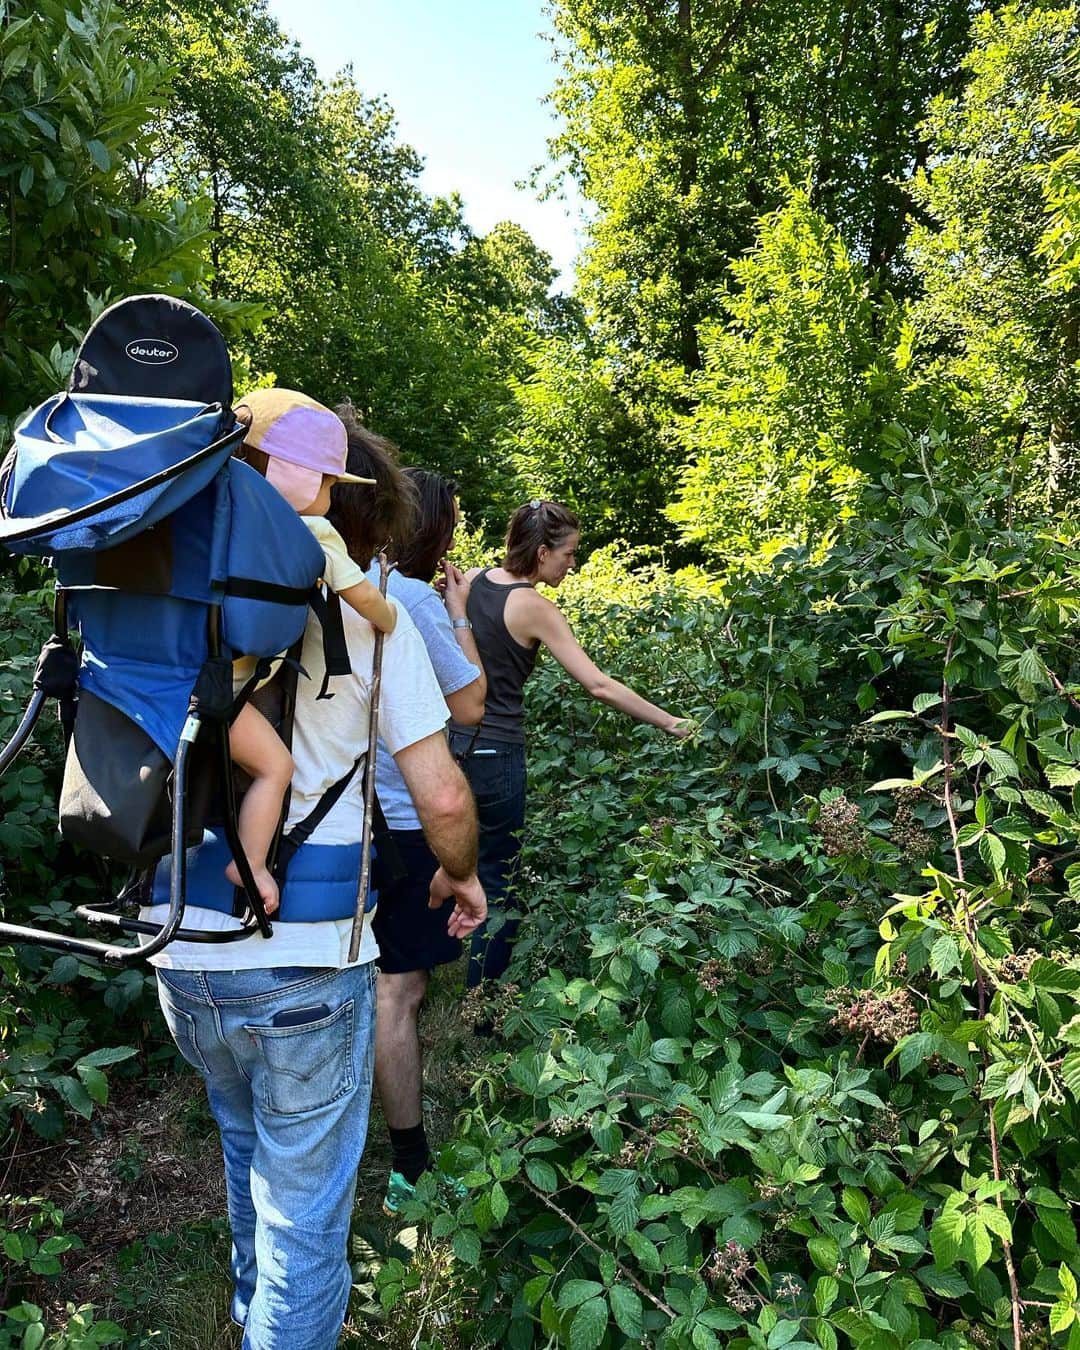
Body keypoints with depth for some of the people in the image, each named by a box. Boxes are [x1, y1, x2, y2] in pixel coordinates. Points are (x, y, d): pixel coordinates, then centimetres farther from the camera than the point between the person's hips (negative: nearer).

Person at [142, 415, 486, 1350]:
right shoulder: (367, 613, -10)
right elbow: (442, 797, -13)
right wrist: (460, 873, 7)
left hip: (182, 954, 6)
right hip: (304, 965, -6)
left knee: (251, 1154, 31)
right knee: (304, 1211, 13)